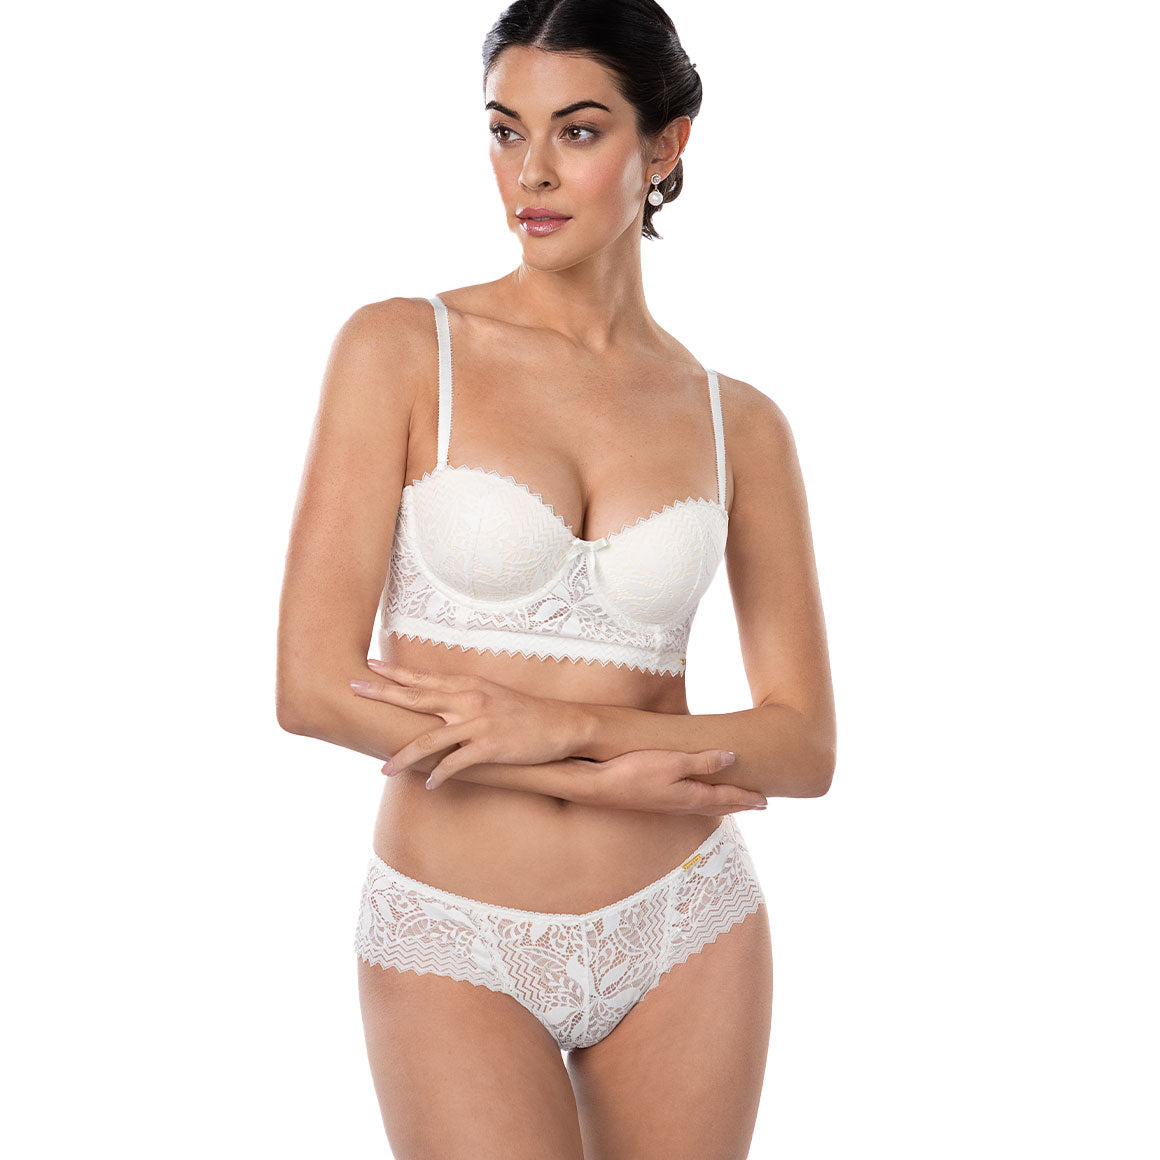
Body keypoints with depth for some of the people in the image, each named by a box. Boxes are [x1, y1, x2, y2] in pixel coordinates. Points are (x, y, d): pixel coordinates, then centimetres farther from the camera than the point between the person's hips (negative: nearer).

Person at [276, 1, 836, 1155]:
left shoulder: (737, 423, 1)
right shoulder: (400, 349, -6)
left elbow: (803, 744, -1)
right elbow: (315, 684, -13)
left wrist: (563, 724, -16)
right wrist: (613, 775, -13)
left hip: (684, 933, 3)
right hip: (457, 950, -2)